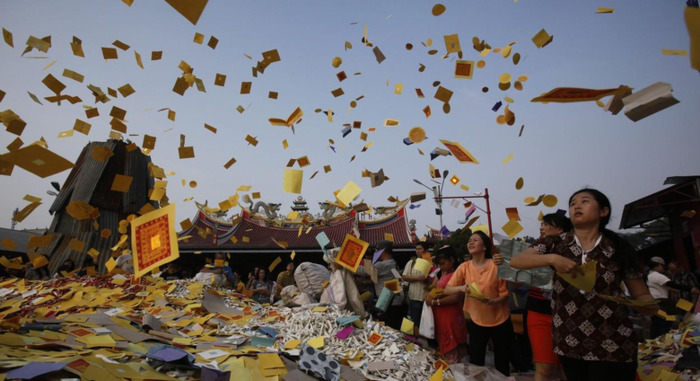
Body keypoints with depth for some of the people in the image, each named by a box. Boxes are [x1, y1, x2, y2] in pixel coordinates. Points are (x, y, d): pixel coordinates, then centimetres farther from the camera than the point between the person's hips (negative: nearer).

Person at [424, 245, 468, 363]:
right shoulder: (443, 274, 12)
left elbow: (456, 297, -25)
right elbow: (435, 287, 20)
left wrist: (435, 302, -22)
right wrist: (429, 294, -2)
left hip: (451, 317, -9)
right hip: (440, 316, 9)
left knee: (451, 350, 0)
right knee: (443, 345, 19)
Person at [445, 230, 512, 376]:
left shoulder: (496, 266, -14)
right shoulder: (464, 267, -6)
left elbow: (505, 294, -9)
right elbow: (447, 290, -7)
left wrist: (493, 301, -29)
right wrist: (461, 288, -26)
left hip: (500, 321, -2)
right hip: (477, 321, 2)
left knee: (502, 364, 12)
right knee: (475, 363, 8)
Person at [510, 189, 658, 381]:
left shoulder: (619, 249, -1)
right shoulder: (555, 243, 0)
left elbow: (641, 295, 4)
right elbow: (515, 261, -11)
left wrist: (649, 305, -18)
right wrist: (552, 258, -26)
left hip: (612, 347, -1)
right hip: (569, 343, 2)